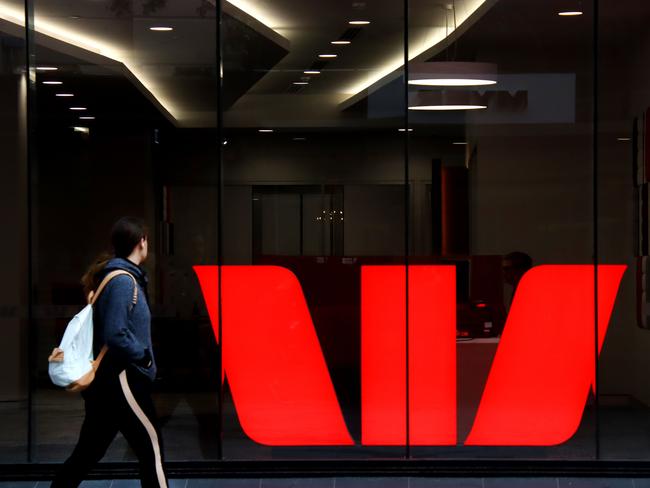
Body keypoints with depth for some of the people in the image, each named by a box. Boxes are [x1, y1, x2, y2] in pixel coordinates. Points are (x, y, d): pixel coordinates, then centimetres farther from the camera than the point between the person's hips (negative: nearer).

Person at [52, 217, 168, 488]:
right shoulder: (123, 281, -15)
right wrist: (145, 356, -11)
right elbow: (116, 335, -23)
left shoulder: (114, 276, 14)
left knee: (88, 451, 13)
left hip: (106, 380, 10)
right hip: (121, 378, -10)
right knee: (151, 447, -3)